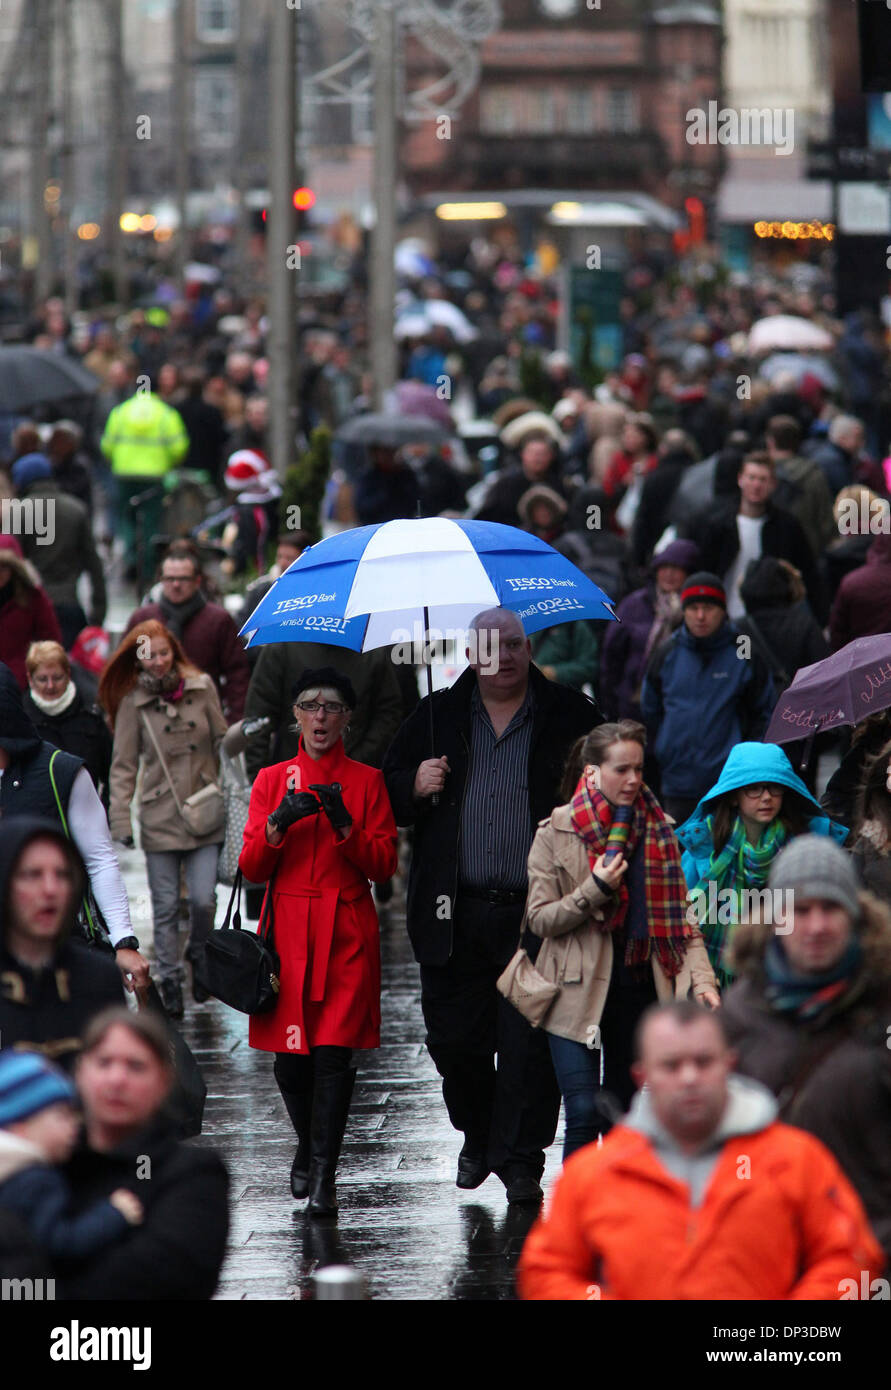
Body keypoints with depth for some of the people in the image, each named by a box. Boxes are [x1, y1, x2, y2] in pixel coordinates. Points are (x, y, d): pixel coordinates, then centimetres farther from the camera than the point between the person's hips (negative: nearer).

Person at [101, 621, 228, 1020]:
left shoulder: (201, 688, 3)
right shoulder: (133, 703, -1)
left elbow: (223, 742, 14)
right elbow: (123, 766, 2)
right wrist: (120, 820, -5)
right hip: (159, 818, -1)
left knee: (203, 900, -5)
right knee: (166, 907, 1)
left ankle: (198, 956, 23)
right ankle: (169, 980, 14)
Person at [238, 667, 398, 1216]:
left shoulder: (366, 781, 8)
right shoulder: (274, 780, 11)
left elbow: (384, 865, 2)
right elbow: (251, 867, 5)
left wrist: (345, 826, -14)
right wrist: (279, 823, -13)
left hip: (347, 931, -1)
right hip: (288, 929, 1)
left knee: (334, 1052, -12)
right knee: (290, 1057, -1)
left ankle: (323, 1173, -9)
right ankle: (310, 1148, 25)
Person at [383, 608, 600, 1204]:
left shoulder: (572, 716, 4)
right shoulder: (437, 717, 11)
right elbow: (388, 792, 16)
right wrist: (415, 787, -5)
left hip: (536, 911, -2)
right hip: (455, 910, 3)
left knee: (529, 1039, -5)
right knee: (454, 1037, 6)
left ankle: (520, 1157, 5)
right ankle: (478, 1137, 30)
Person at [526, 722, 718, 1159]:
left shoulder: (656, 829, 7)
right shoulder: (556, 833, -2)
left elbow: (680, 914, 8)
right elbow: (540, 918, -3)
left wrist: (700, 977, -5)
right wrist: (594, 891, -18)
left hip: (640, 985, 3)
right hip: (579, 989, -3)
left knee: (620, 1111, 11)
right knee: (584, 1112, -13)